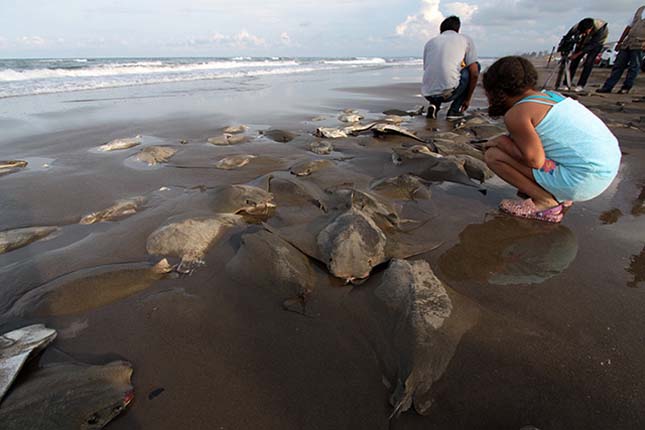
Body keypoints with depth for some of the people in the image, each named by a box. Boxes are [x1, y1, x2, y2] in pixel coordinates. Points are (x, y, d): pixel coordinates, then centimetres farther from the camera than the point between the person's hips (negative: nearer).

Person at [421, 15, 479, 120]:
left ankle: (434, 105, 10)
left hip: (428, 94, 5)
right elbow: (474, 74, 7)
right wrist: (467, 99, 19)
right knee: (475, 66, 23)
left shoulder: (430, 42, 23)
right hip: (449, 91, -5)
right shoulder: (466, 40, 14)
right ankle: (455, 110, 13)